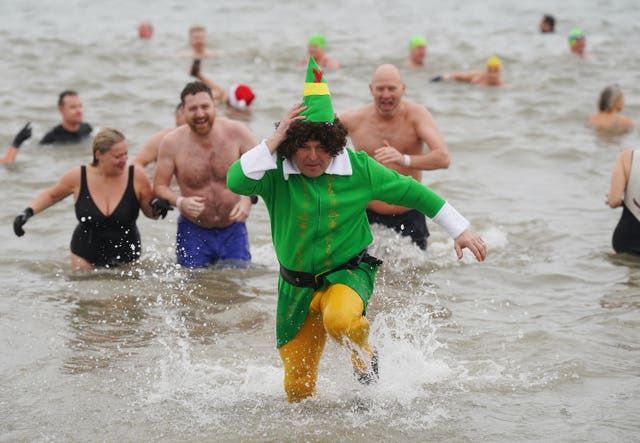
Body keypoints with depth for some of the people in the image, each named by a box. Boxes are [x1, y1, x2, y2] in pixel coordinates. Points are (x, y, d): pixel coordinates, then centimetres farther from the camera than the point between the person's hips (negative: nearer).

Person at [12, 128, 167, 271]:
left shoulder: (136, 176, -12)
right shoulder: (78, 177, -10)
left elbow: (149, 211, 1)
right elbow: (51, 195, 10)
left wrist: (157, 209, -22)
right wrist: (28, 212, -3)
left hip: (126, 256, 0)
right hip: (86, 254, 0)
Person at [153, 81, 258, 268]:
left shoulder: (236, 132, -10)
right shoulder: (172, 143, -10)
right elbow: (159, 186, -5)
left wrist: (248, 199, -24)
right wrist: (180, 202, -26)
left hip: (233, 230, 1)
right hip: (193, 231, -1)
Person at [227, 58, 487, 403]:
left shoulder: (358, 169, -11)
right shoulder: (275, 173, -14)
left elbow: (411, 192, 0)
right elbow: (236, 181, -34)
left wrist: (460, 230, 3)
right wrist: (273, 141, -36)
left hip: (349, 272, -1)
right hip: (298, 285, 1)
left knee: (341, 320, -37)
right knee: (297, 387, 6)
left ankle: (364, 353, -2)